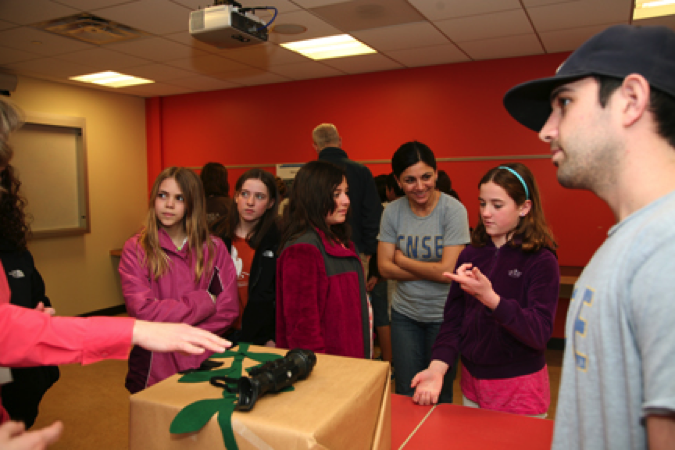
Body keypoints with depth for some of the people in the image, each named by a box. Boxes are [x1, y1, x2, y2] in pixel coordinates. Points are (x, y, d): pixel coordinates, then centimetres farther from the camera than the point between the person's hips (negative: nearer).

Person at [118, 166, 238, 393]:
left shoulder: (213, 249, 1)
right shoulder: (135, 249, -5)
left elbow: (229, 310, -4)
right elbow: (142, 311, -15)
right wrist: (203, 302, -12)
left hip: (201, 365, 2)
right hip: (153, 368, -1)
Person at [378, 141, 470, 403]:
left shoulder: (453, 210, -12)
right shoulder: (393, 211, -2)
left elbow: (447, 270, -18)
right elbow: (385, 268, -4)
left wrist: (402, 259, -7)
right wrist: (432, 271, -14)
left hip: (443, 315, -3)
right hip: (404, 313, 3)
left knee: (439, 397, 11)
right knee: (405, 396, 13)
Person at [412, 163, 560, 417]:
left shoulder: (541, 261, -13)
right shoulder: (470, 256, 0)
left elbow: (540, 333, -23)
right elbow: (453, 320, -1)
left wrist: (490, 298, -38)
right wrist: (437, 369, -16)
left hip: (520, 389, -4)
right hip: (472, 382, 5)